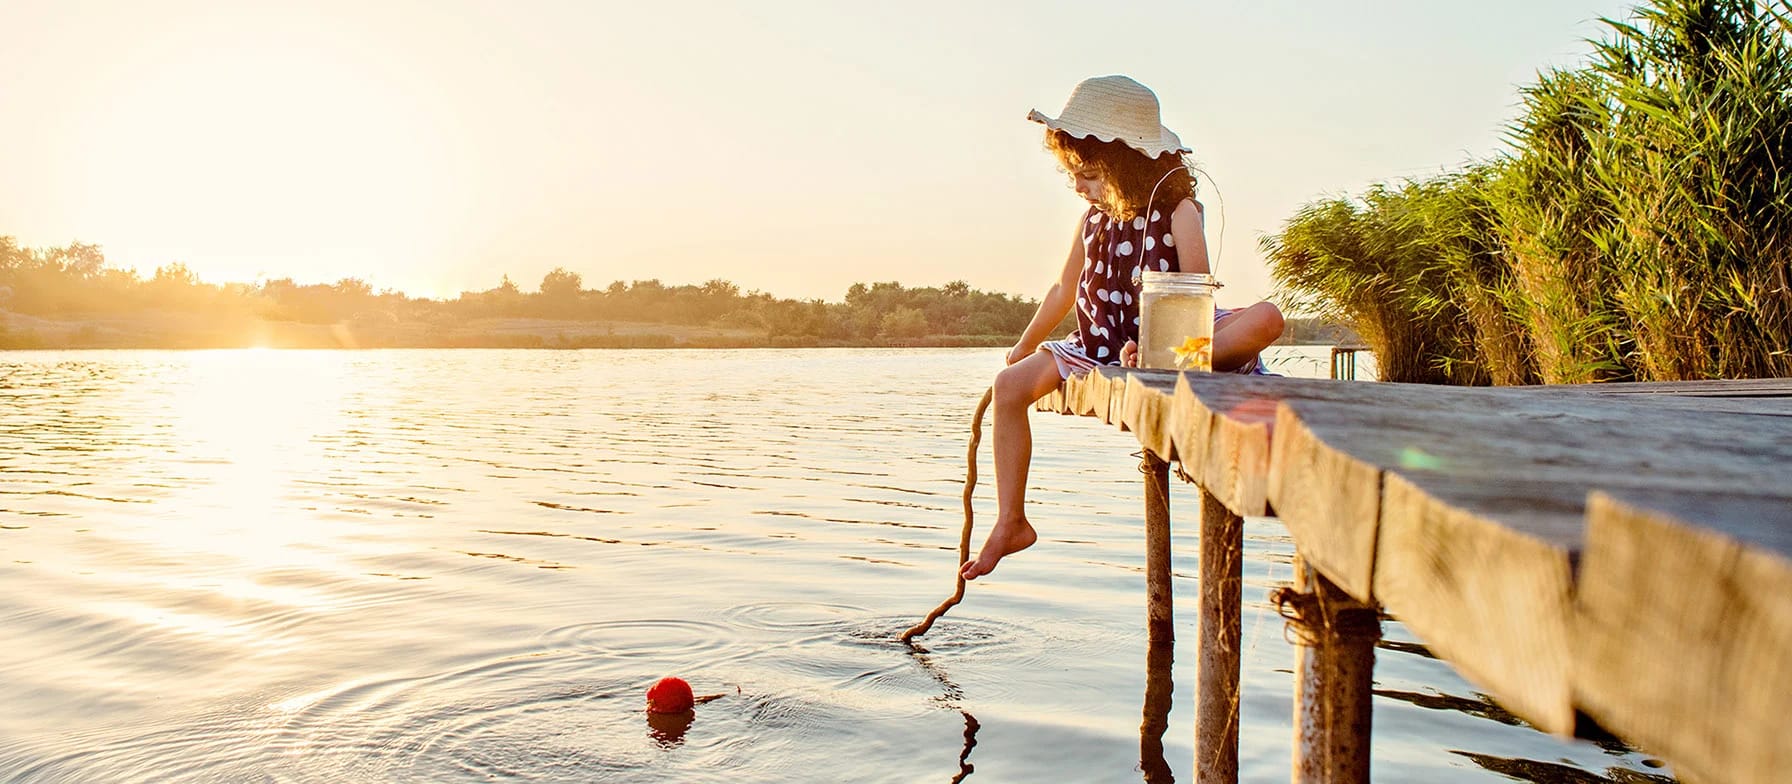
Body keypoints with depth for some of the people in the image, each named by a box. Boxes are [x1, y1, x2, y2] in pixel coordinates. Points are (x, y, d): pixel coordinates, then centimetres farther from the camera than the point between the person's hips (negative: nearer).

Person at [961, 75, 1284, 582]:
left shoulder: (1178, 212, -7)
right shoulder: (1094, 220, 6)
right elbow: (1064, 291, 17)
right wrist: (1020, 351, 21)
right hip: (1101, 345, 4)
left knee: (1265, 319, -29)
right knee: (1011, 384, -15)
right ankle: (1011, 522, -11)